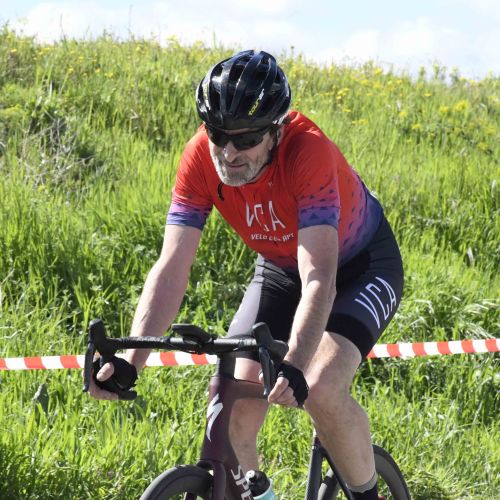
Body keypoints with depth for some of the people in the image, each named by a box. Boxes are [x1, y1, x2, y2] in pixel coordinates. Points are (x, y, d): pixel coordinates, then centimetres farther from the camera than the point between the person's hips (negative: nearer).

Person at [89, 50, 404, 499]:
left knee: (321, 391, -27)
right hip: (279, 270, 5)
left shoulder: (308, 151, -36)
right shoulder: (201, 158, -24)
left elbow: (319, 280, -43)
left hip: (360, 266, -4)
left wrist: (293, 367, -57)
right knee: (233, 411, -13)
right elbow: (172, 268, -27)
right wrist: (130, 359, -40)